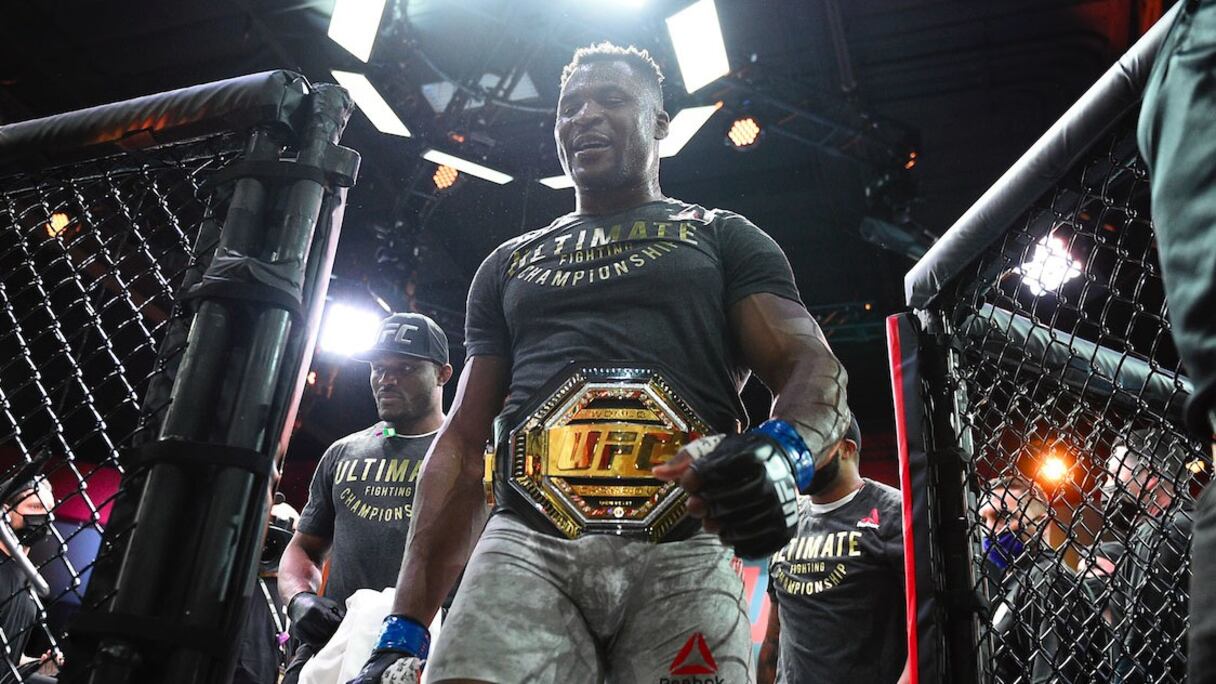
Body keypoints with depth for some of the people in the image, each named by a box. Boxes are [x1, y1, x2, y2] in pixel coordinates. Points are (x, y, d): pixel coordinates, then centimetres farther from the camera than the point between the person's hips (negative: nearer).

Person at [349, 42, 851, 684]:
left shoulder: (723, 238, 16)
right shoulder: (509, 265, 23)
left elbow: (813, 367, 3)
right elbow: (463, 444, 17)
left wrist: (784, 452, -23)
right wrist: (406, 628, 9)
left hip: (682, 557, -1)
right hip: (525, 547, 2)